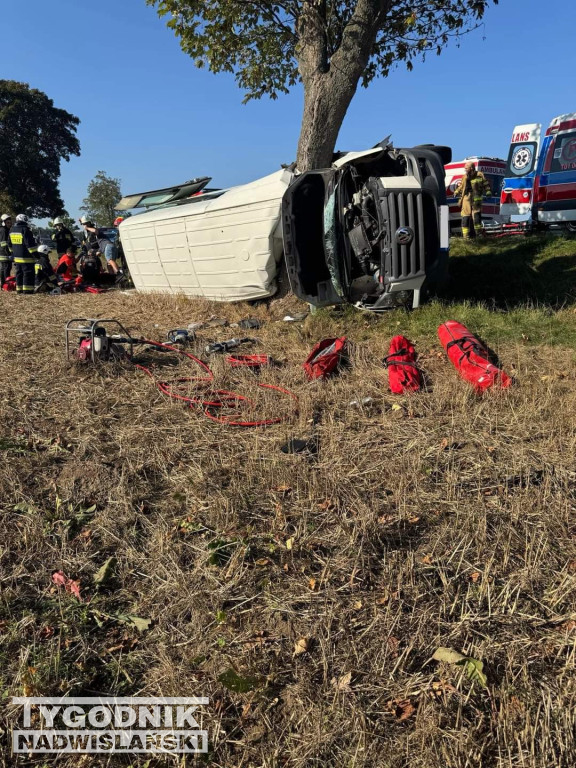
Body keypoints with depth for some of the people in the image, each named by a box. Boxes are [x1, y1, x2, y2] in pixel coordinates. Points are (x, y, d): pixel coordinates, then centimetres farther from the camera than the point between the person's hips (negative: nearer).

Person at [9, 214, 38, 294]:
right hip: (26, 257, -8)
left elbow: (10, 244, 21)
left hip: (16, 257, 8)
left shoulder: (12, 230, 13)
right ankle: (27, 290, -6)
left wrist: (13, 253, 28)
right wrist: (35, 254, -13)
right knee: (28, 273, -4)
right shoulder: (25, 230, -13)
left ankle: (19, 289, 17)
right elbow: (30, 244, -17)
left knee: (19, 273, 14)